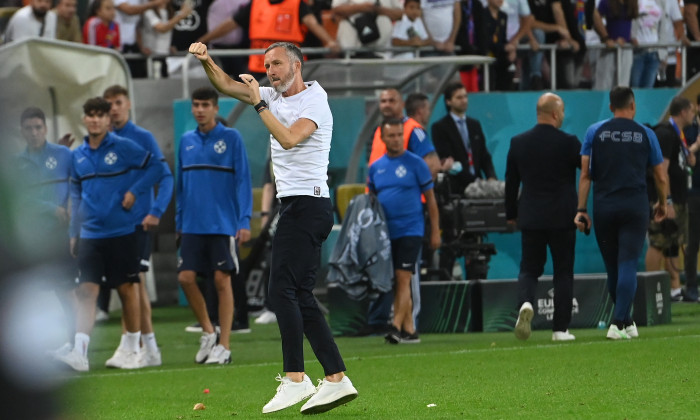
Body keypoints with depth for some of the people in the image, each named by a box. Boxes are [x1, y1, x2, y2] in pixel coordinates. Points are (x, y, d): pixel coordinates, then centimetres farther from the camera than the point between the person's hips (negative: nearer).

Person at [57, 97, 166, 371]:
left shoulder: (124, 148, -5)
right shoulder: (78, 156, 9)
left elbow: (156, 168, -4)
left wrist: (135, 191, -14)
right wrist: (73, 233, 13)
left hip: (121, 233, -3)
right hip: (90, 235, 3)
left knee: (127, 289, 4)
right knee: (87, 290, -7)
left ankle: (132, 351, 15)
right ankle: (80, 353, -14)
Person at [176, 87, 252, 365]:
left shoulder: (231, 138, -3)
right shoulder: (186, 141, 10)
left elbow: (243, 181, -5)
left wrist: (244, 221, -11)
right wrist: (179, 220, 13)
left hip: (223, 224, -4)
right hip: (192, 225, 4)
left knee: (222, 280, -3)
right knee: (186, 277, -3)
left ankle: (223, 345, 2)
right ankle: (208, 332, 16)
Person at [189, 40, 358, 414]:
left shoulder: (314, 103, -10)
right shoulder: (276, 97, 15)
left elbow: (289, 138, -26)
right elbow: (228, 86, 15)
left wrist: (259, 104, -19)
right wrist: (206, 61, -3)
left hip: (307, 205, -9)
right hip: (295, 205, 9)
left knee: (282, 291, -15)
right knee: (300, 298, 6)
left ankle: (295, 377, -17)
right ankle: (336, 379, 5)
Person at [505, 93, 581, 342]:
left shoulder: (518, 143, 1)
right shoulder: (568, 143, -10)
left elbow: (511, 182, 7)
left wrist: (511, 214, 17)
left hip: (530, 218, 2)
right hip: (562, 217, -2)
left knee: (529, 268, 9)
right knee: (563, 272, 6)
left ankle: (526, 303, -23)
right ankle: (560, 328, 5)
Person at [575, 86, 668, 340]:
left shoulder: (595, 132, 4)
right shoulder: (645, 134, 5)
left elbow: (585, 174, -1)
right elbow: (661, 178, 9)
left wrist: (581, 209, 1)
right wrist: (662, 204, 25)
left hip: (603, 207, 1)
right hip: (635, 206, -1)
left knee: (612, 268, 12)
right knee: (628, 266, -5)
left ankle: (626, 322, 24)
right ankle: (619, 324, -17)